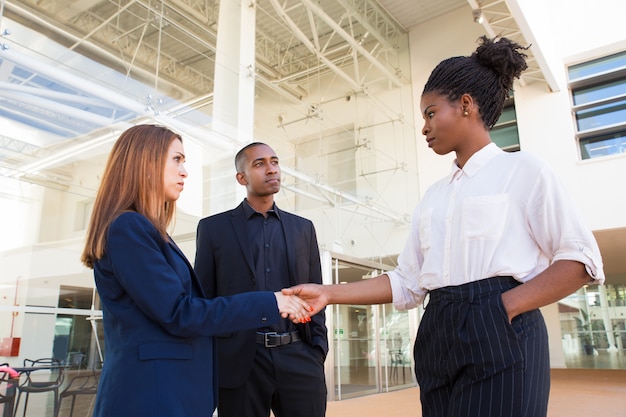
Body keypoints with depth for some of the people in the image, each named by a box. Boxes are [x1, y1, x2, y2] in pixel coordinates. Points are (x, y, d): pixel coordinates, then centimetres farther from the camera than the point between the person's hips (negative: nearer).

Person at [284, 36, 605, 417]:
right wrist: (329, 294, 2)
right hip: (439, 339, 6)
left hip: (501, 335, -5)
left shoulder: (522, 170, 1)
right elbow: (408, 283, 10)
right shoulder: (434, 196, 15)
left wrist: (505, 306, -16)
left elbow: (581, 259, -4)